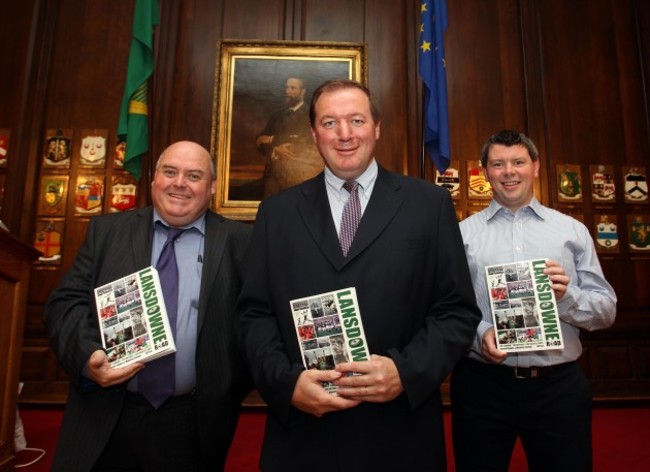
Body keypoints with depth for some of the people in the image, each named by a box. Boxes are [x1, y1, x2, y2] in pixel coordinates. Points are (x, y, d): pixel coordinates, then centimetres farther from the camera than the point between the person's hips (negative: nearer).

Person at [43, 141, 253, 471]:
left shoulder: (239, 242, -1)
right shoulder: (106, 231, 5)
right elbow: (65, 303, 2)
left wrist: (232, 390, -8)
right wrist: (87, 356, -16)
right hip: (104, 420, 2)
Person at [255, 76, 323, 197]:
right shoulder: (276, 115, 16)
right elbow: (259, 141, 12)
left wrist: (272, 140, -2)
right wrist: (276, 149, -11)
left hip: (302, 178, -4)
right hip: (274, 176, 5)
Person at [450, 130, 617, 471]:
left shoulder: (573, 231, 7)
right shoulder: (463, 233, 3)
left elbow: (606, 310, 6)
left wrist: (567, 296, -13)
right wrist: (478, 332, -21)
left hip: (559, 383, 1)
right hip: (482, 383, -1)